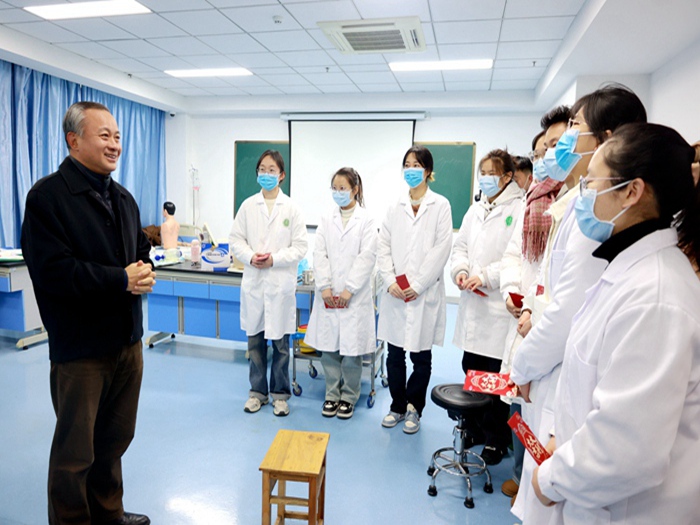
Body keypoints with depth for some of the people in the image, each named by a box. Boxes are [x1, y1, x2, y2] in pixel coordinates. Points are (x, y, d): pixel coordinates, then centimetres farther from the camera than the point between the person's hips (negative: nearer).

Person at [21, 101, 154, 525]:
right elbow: (51, 269, -20)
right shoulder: (47, 196, -11)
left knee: (116, 438, 20)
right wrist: (121, 279, -19)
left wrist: (144, 271, -7)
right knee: (75, 450, 10)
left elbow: (142, 249, 16)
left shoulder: (123, 198, 12)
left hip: (128, 341, 7)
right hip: (80, 347, -7)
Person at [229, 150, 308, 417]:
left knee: (280, 342, 5)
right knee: (255, 340, 11)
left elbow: (300, 247, -3)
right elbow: (235, 240, 6)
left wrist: (274, 259, -15)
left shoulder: (291, 208, -1)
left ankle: (280, 394, 23)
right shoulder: (248, 205, 5)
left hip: (280, 284, -2)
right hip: (253, 282, 2)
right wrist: (251, 256, -12)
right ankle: (258, 391, 28)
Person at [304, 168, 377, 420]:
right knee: (328, 347, 8)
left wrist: (349, 289, -12)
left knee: (351, 349, 2)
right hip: (328, 295, 3)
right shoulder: (326, 220, 9)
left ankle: (349, 397, 20)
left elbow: (367, 256, -7)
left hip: (354, 296, -3)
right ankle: (332, 394, 25)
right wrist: (324, 287, -8)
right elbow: (319, 254, 2)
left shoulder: (366, 221, 0)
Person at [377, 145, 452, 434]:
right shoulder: (395, 206, 10)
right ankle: (398, 406, 27)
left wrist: (417, 285, -13)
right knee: (394, 355, 10)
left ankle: (414, 409, 26)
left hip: (424, 294, -3)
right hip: (395, 293, 3)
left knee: (421, 356, 8)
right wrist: (390, 281, -7)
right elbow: (383, 246, 5)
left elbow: (441, 249, -8)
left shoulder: (440, 205, 0)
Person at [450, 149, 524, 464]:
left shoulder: (520, 210, -8)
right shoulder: (475, 210, 16)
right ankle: (474, 429, 34)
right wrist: (460, 270, -1)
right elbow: (461, 246, 18)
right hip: (472, 303, 7)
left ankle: (497, 439, 24)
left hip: (499, 306, -7)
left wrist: (486, 276, -18)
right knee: (471, 370, 15)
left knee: (497, 376, 4)